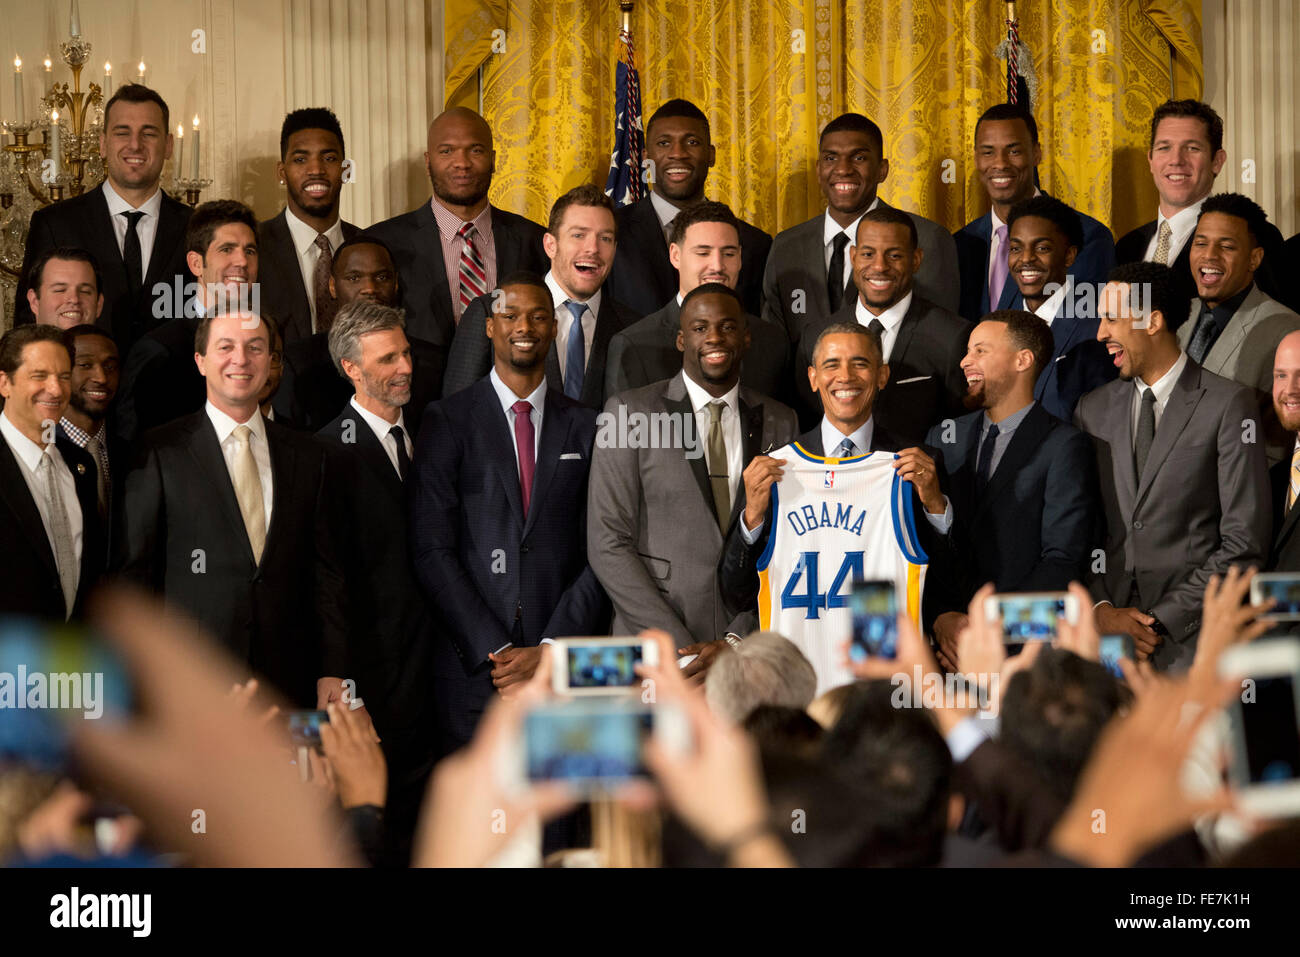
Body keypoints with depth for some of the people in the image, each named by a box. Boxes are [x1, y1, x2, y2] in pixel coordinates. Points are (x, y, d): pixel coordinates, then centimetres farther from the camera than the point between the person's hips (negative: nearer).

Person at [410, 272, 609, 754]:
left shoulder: (585, 427, 10)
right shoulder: (447, 420, 3)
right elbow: (431, 550, -4)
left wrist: (552, 651, -8)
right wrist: (496, 653, -10)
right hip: (472, 671, -1)